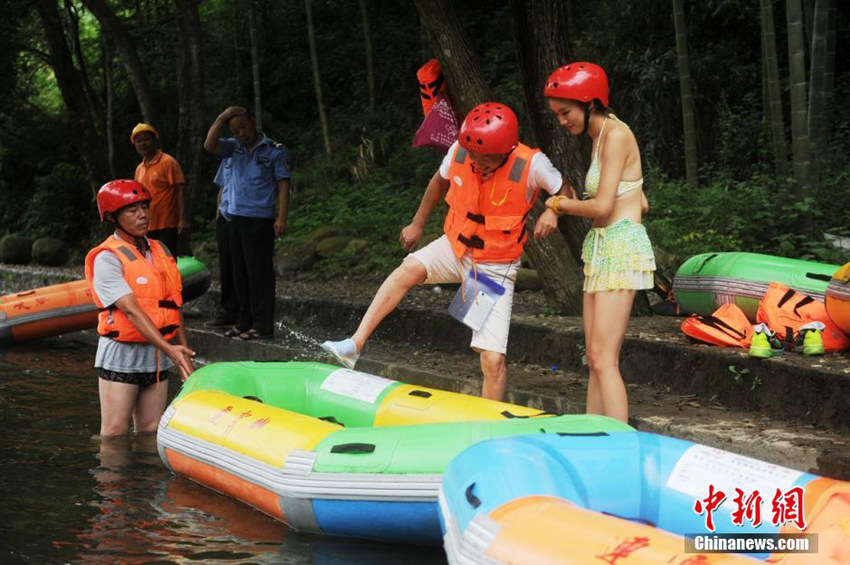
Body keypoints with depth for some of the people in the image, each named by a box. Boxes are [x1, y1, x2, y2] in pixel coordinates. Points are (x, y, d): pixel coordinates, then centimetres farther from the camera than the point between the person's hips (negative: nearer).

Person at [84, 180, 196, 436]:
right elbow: (131, 310, -21)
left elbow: (173, 306, 14)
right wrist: (168, 348, -31)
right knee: (115, 437, -4)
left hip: (156, 357, 6)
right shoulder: (107, 259, -12)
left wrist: (185, 355, 9)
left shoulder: (160, 251, 10)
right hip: (121, 356, -6)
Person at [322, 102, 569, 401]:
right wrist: (417, 224, 19)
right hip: (455, 247, 3)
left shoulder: (531, 164, -21)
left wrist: (552, 211, -25)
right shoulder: (459, 151, -11)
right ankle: (354, 345, -32)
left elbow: (564, 191, -4)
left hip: (496, 268, -3)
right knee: (410, 267, -30)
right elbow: (440, 181, 11)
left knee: (493, 361, -10)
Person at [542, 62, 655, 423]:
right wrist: (575, 206, 10)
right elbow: (642, 204, 19)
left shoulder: (616, 135, -10)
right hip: (601, 249, 10)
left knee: (603, 358, -14)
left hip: (621, 247, -10)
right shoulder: (601, 137, 18)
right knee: (596, 360, 7)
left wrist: (560, 204, 1)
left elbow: (602, 206, -17)